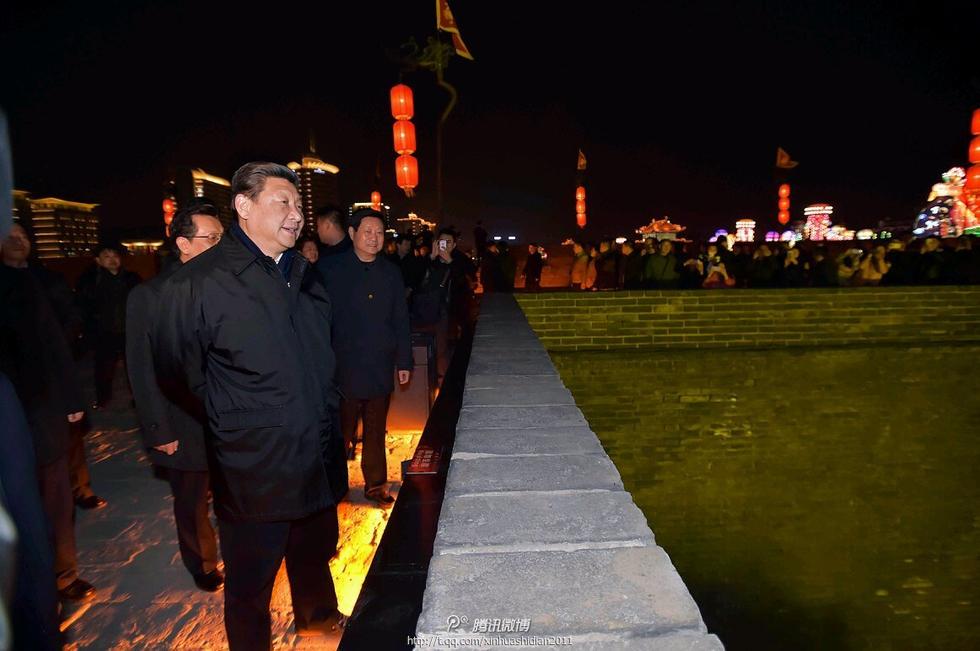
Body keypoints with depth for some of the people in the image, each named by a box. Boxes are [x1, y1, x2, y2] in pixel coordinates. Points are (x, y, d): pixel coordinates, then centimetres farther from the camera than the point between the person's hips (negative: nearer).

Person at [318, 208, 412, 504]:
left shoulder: (391, 273, 9)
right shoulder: (330, 268, -3)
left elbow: (401, 321, 11)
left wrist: (404, 361, 9)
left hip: (380, 367, 3)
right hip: (343, 366, -3)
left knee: (376, 430, 13)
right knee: (342, 429, 8)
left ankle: (376, 484, 27)